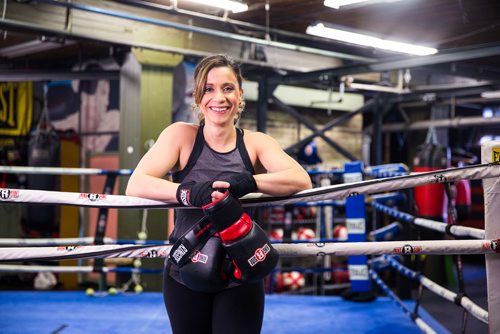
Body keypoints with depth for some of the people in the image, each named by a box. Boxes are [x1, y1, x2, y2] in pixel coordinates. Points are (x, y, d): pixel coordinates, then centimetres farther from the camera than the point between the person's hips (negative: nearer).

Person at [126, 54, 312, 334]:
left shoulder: (255, 143, -1)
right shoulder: (181, 135, -4)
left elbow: (301, 180, -17)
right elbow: (136, 184, -17)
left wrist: (249, 182, -35)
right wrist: (187, 192, -35)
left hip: (241, 279, 0)